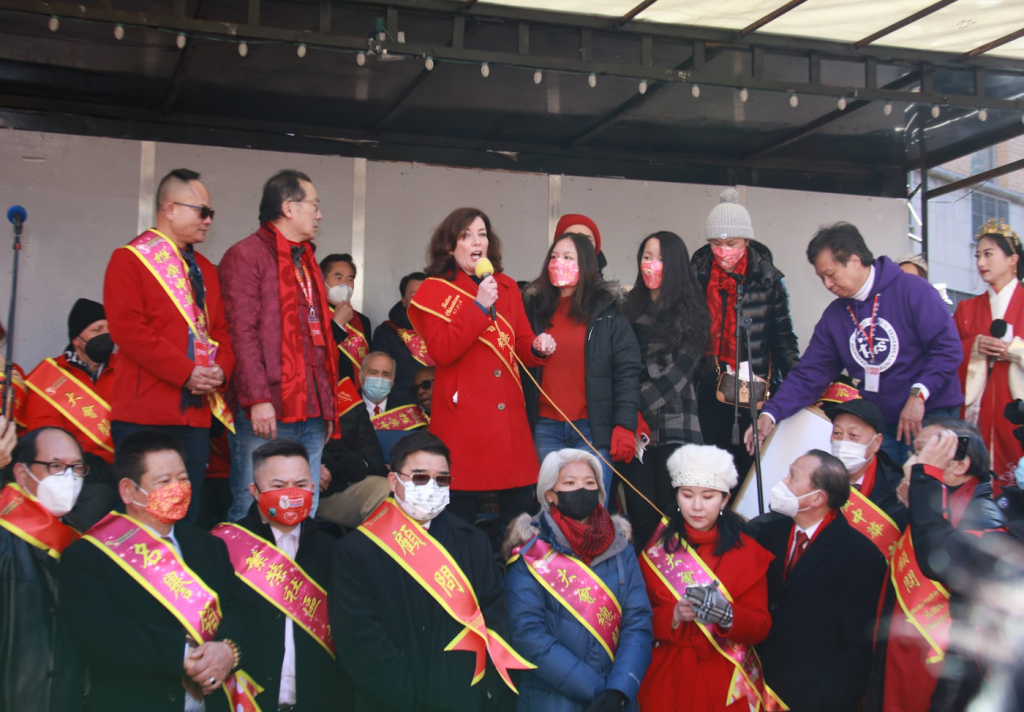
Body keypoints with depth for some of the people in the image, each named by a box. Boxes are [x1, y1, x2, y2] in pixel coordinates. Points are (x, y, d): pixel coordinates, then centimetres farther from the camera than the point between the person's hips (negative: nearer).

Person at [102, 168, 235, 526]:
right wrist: (186, 373, -17)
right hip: (145, 413, -6)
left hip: (197, 412, 7)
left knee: (188, 515, 9)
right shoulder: (130, 259, -3)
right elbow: (128, 329, -14)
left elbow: (222, 329, 17)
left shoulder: (204, 268, 18)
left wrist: (221, 369, -4)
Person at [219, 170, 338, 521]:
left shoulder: (306, 262, 23)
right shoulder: (245, 256, -3)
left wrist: (327, 405, 19)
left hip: (312, 414, 8)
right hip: (267, 414, -8)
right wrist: (257, 399, -19)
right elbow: (242, 333, -12)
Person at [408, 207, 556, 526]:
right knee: (460, 519, -1)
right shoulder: (434, 290, 2)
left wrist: (538, 348, -3)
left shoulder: (507, 287, 15)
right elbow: (441, 351, -12)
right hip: (462, 419, -4)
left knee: (520, 510, 5)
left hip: (510, 418, 5)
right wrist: (479, 306, -15)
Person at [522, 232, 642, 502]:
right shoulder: (534, 307, 10)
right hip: (545, 427, 2)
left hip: (593, 428, -2)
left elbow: (627, 370, -2)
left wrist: (625, 426, -10)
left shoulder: (607, 310, 3)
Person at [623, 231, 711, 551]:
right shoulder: (629, 307, 13)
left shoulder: (690, 311, 3)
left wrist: (639, 404, -12)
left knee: (673, 512, -5)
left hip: (675, 424, -3)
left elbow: (680, 371, -6)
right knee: (641, 513, 1)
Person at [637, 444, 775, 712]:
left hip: (726, 681, 0)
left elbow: (761, 626, -6)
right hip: (667, 678, 1)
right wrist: (675, 616, -21)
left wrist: (726, 614, -25)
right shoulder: (657, 548, 0)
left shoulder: (747, 552, -2)